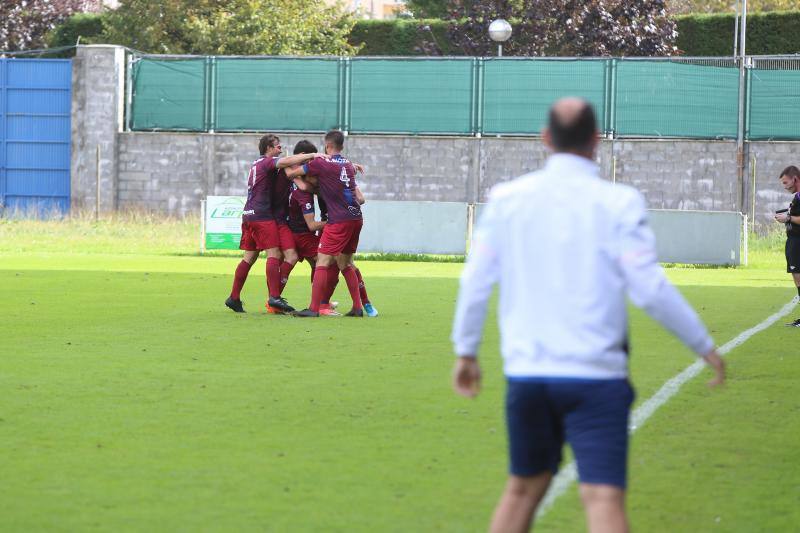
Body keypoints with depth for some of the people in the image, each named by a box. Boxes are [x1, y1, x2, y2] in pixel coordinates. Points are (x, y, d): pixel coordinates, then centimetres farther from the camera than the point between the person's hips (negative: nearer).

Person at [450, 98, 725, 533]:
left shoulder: (507, 198, 4)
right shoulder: (617, 203, -7)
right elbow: (650, 289, -9)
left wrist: (466, 352, 19)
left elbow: (474, 281, 6)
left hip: (525, 372, 4)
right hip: (595, 375, -4)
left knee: (523, 488, 19)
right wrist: (705, 346, 2)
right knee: (604, 498, -7)